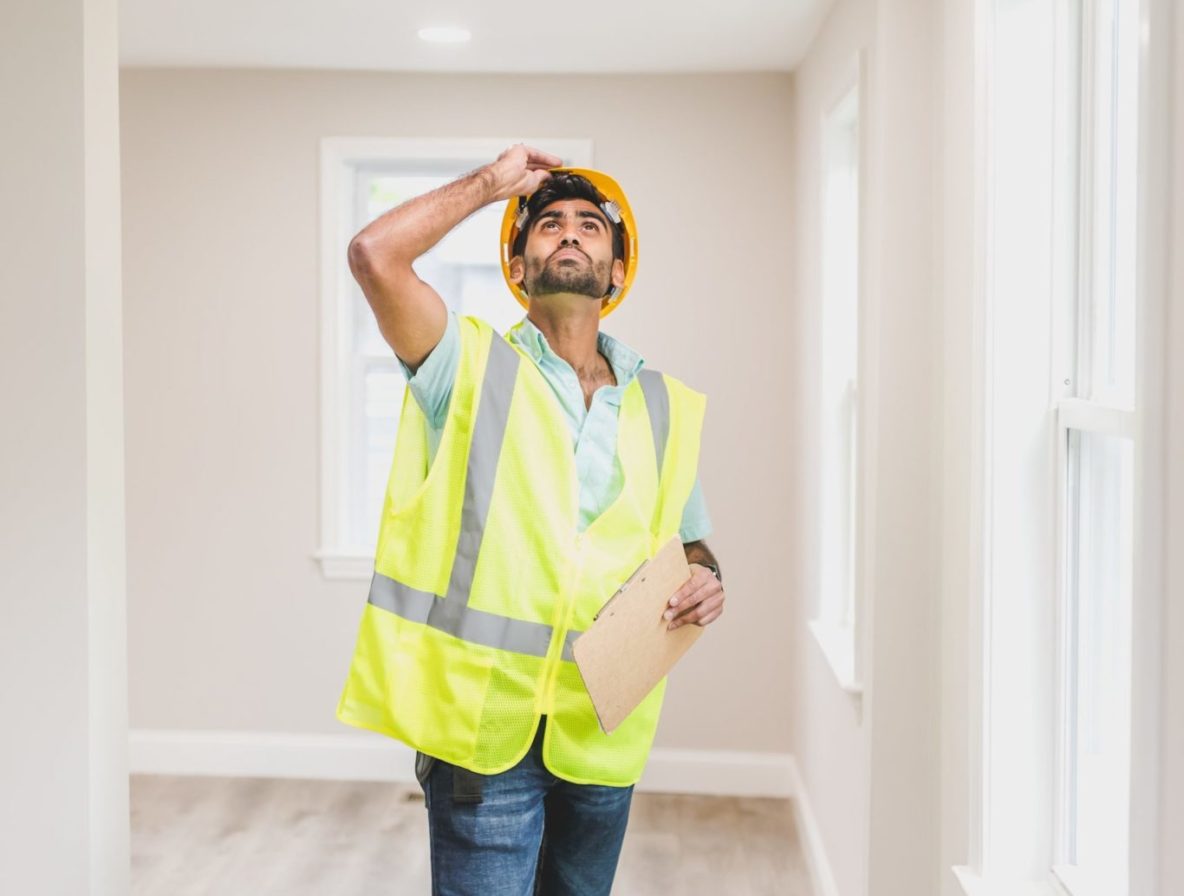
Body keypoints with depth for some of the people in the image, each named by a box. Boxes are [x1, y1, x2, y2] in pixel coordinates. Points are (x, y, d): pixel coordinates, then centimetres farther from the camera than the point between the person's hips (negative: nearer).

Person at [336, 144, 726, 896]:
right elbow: (375, 253, -16)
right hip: (481, 720, -4)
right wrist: (493, 181, -4)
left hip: (603, 733, 4)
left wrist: (706, 582, -5)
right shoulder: (471, 366, -2)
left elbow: (690, 542, 18)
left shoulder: (666, 408, 8)